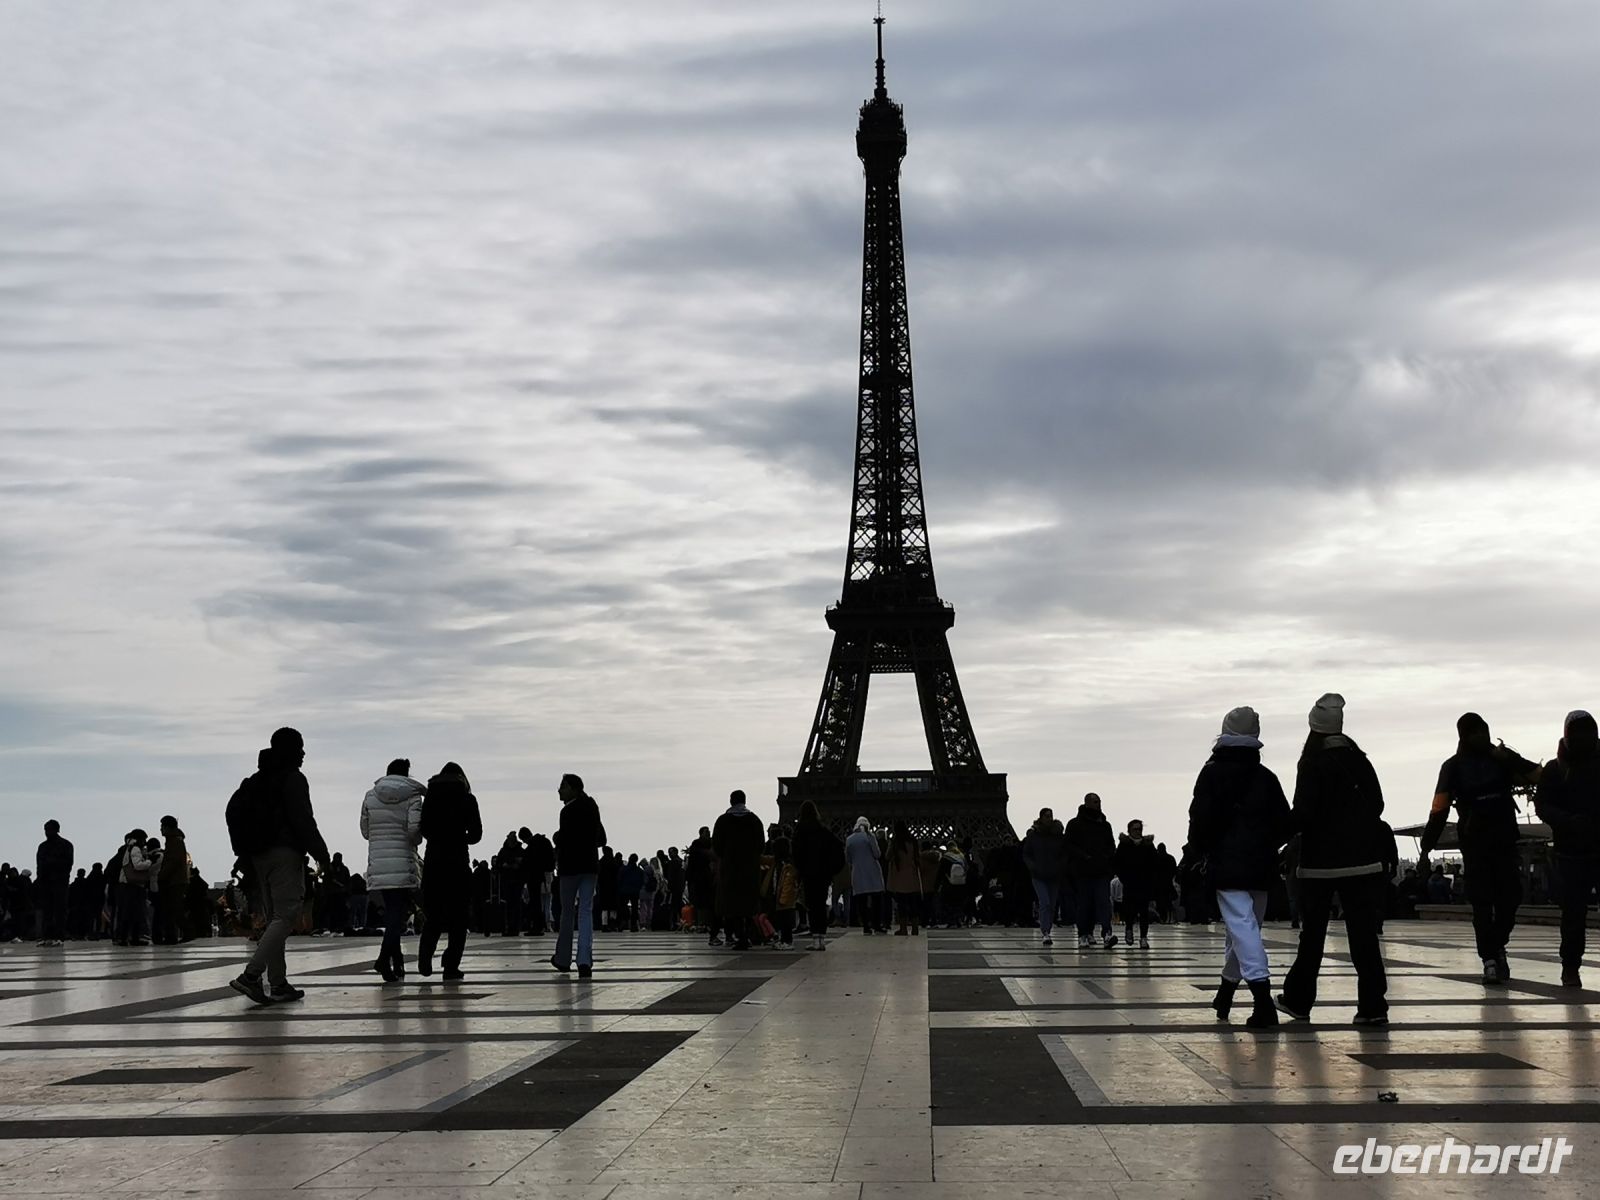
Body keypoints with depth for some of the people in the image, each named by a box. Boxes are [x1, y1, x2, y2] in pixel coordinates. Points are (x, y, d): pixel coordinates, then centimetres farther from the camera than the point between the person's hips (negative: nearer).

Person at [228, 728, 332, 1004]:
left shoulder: (256, 781, 18)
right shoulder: (293, 779, -7)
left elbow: (234, 813, 16)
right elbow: (303, 821, -14)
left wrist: (245, 853, 17)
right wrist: (322, 854, -7)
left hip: (258, 856, 9)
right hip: (285, 854, -9)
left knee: (274, 919, 11)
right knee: (285, 917, -11)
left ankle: (278, 984, 8)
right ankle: (250, 975, -24)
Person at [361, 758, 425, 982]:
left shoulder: (370, 796, 8)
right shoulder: (412, 796, -2)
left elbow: (365, 831, 12)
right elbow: (414, 828, -12)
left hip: (377, 864, 4)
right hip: (403, 864, -4)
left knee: (391, 910, 14)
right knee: (398, 911, -4)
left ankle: (397, 961, 18)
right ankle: (385, 958, -22)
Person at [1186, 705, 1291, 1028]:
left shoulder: (1213, 773, -4)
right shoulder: (1266, 778, 7)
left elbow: (1201, 819, -9)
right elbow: (1284, 825, 8)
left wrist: (1194, 854, 5)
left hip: (1227, 865, -5)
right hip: (1260, 867, 5)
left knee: (1241, 926, -11)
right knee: (1243, 927, 17)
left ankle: (1263, 998, -25)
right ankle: (1225, 994, 31)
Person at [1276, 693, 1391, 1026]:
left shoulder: (1313, 764, -9)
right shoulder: (1359, 760, 6)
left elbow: (1303, 814, -15)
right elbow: (1377, 805, 10)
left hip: (1321, 861, -3)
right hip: (1363, 858, 3)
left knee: (1313, 933, 9)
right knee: (1363, 933, 2)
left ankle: (1298, 999, 19)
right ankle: (1372, 1005, -4)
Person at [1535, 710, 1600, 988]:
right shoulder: (1555, 770, 4)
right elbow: (1542, 806, -3)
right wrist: (1569, 821, -21)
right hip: (1572, 852, -1)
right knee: (1574, 913, -1)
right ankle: (1570, 967, 9)